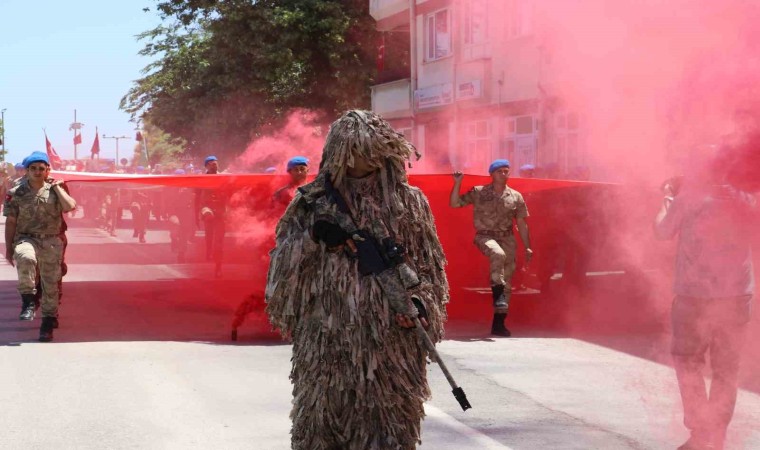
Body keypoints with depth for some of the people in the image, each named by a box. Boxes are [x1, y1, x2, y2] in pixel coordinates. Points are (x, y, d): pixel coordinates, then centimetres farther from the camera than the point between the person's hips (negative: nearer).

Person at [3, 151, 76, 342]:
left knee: (51, 284, 3)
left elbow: (70, 206, -13)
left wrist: (57, 187, -5)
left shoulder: (54, 191, 6)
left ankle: (48, 323, 17)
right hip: (26, 238, -2)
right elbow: (10, 221, 5)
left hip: (51, 242, 2)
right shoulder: (17, 193, 4)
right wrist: (8, 249, 1)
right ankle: (28, 301, -24)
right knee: (25, 257, -37)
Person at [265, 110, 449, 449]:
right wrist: (314, 237, -11)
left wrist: (419, 304, -6)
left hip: (392, 344, 0)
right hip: (327, 341, 0)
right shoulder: (313, 203, 6)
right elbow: (282, 264, 5)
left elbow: (429, 267, 11)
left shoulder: (408, 203, 7)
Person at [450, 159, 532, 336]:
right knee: (498, 254, -38)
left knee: (507, 280, 0)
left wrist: (527, 247, 9)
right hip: (485, 236, -3)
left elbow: (521, 224, 12)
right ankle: (498, 294, -31)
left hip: (507, 238, 3)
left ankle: (499, 324, 5)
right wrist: (457, 183, -11)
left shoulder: (516, 197, 7)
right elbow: (454, 203, 2)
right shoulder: (478, 193, 2)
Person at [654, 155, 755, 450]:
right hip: (737, 296, 3)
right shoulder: (745, 201, 4)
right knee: (726, 370, 12)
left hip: (696, 295, -3)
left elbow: (663, 232, 5)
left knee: (688, 361, 14)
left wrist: (668, 201, 23)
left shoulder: (690, 196, -8)